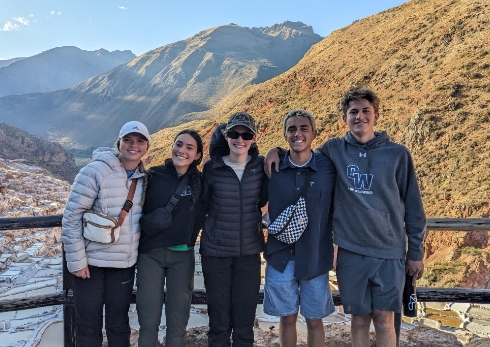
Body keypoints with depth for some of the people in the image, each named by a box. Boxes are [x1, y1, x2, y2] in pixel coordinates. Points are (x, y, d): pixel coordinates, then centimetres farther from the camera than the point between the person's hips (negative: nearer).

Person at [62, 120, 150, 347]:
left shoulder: (144, 178, 2)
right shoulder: (95, 171, -13)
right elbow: (72, 216, -13)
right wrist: (76, 259, -14)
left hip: (124, 263, 4)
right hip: (91, 260, -4)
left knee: (119, 322, 15)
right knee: (88, 323, 10)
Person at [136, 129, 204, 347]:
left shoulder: (200, 182, 1)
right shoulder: (153, 176, -3)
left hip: (183, 255, 1)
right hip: (150, 253, -1)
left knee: (177, 322, 10)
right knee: (148, 322, 6)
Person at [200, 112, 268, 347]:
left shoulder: (261, 166, -3)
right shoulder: (211, 168, -6)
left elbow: (261, 200, 6)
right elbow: (203, 205, 5)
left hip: (249, 252, 1)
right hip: (215, 252, -1)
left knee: (245, 320, 10)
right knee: (219, 320, 10)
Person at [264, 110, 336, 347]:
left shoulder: (328, 168, -8)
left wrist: (336, 248, -1)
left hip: (315, 258, -1)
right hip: (280, 258, 1)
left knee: (314, 320, 14)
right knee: (287, 318, 15)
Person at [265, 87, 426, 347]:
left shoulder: (397, 154, -2)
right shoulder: (333, 150, -1)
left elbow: (412, 206, 2)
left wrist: (416, 252, 3)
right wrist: (277, 152, -6)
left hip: (389, 253, 0)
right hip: (350, 253, 1)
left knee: (384, 320, 7)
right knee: (359, 318, 12)